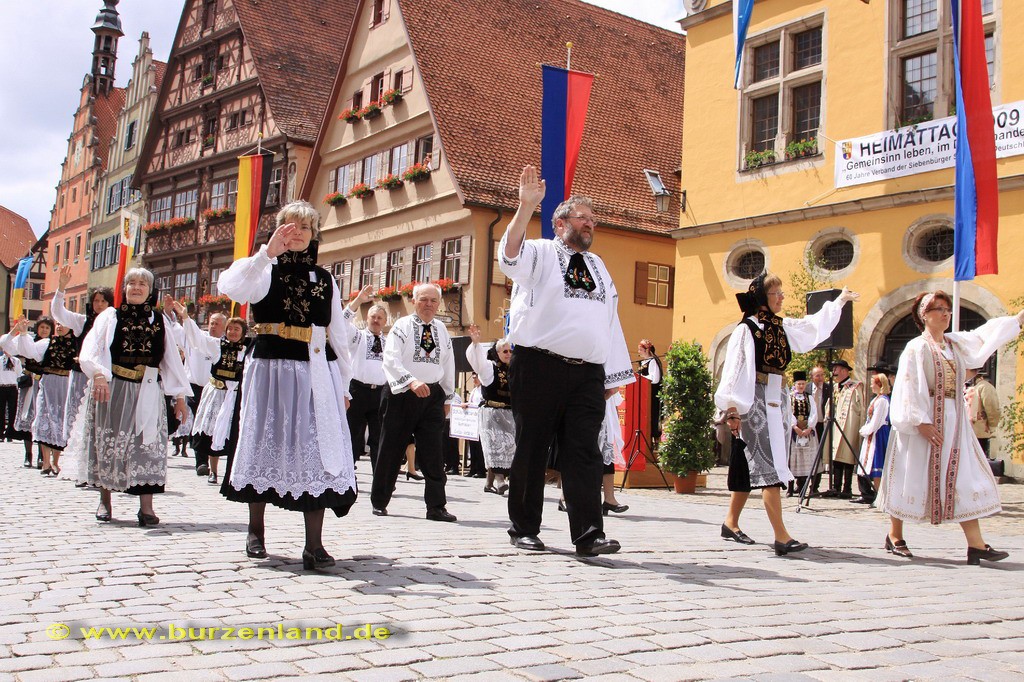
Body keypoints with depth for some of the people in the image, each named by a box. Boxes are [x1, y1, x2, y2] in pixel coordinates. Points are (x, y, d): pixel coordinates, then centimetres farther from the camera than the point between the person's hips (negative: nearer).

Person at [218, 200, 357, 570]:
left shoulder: (324, 279, 15)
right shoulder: (265, 271, 5)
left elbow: (338, 335, 14)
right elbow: (230, 287, -18)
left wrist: (344, 383, 11)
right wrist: (267, 253, -26)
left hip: (316, 372, 2)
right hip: (272, 368, -2)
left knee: (316, 449, -5)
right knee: (266, 443, 5)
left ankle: (314, 544, -6)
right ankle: (256, 529, 23)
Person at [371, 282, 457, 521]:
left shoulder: (442, 330, 11)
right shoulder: (402, 326, -3)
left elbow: (448, 364, 17)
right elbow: (391, 359, -15)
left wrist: (446, 396, 17)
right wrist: (412, 382, -28)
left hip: (433, 395, 3)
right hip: (402, 395, -3)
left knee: (434, 454, -1)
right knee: (391, 450, 5)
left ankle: (436, 506, 3)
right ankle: (379, 502, 17)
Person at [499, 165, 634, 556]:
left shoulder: (598, 265, 25)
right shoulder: (540, 253, 8)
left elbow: (610, 319, 23)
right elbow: (510, 253, -16)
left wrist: (614, 374, 17)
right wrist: (526, 207, -30)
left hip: (588, 373, 4)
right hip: (538, 368, -4)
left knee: (584, 453, -4)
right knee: (532, 449, 2)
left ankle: (588, 535, -7)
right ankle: (524, 529, 12)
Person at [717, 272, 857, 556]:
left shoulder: (783, 327, 12)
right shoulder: (746, 329, -8)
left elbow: (814, 327, 29)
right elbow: (733, 370, -12)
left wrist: (839, 301, 38)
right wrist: (732, 409, -18)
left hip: (777, 401, 8)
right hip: (754, 402, -8)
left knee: (752, 467, 12)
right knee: (768, 466, -13)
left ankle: (731, 522, 22)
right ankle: (781, 537, -17)